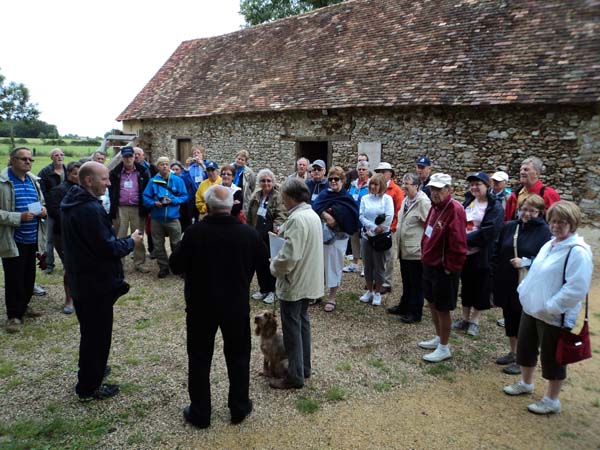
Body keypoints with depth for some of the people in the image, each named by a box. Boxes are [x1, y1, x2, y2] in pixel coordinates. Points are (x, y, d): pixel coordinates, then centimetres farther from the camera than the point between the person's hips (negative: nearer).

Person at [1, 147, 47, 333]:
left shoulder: (33, 181, 10)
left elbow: (41, 204, 22)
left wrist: (43, 210, 0)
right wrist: (19, 217, -23)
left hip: (32, 239, 6)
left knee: (29, 276, 16)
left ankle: (24, 306, 34)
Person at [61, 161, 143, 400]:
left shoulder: (72, 203, 6)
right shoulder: (90, 209, -26)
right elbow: (108, 248, -26)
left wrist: (124, 240, 10)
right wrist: (131, 241, -9)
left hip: (81, 279, 10)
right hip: (96, 283, -10)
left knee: (90, 329, 26)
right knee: (98, 333, 5)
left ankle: (90, 369, 44)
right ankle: (89, 386, 20)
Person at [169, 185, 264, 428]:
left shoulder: (195, 231, -17)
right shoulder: (249, 233, -10)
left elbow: (175, 266, -8)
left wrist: (183, 247, 10)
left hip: (201, 304, -1)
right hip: (237, 304, 2)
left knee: (199, 358, 14)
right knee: (238, 356, 18)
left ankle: (200, 413, 25)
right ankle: (239, 408, 29)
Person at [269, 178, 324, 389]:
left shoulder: (297, 219, -23)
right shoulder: (312, 214, 8)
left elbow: (289, 255, -28)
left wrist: (274, 266, -11)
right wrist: (283, 234, 11)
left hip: (294, 282, -10)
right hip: (307, 280, 10)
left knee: (292, 328, 2)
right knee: (302, 322, 20)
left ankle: (295, 376, 13)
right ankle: (304, 367, 32)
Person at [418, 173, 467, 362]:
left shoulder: (455, 210, -21)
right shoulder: (435, 206, 7)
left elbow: (458, 244, -24)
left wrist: (450, 268, -17)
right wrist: (425, 256, 13)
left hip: (443, 269, -9)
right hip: (429, 265, 9)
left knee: (442, 308, 4)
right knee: (432, 303, 20)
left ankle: (444, 348, 20)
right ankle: (438, 338, 38)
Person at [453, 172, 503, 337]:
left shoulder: (495, 207, -9)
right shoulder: (467, 202, 9)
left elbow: (489, 232, -19)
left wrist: (466, 239, -19)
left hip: (482, 255, -5)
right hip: (465, 252, 5)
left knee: (480, 288, 6)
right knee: (466, 285, 15)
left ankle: (474, 320, 21)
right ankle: (465, 318, 27)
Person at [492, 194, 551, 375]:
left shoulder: (544, 231, -9)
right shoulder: (509, 227, 5)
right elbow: (497, 254, 9)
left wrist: (526, 262, -23)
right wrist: (495, 278, 8)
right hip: (506, 283, 5)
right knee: (509, 317, 17)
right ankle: (512, 352, 35)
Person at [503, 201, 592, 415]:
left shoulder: (578, 251, -20)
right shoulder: (549, 245, 8)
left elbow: (576, 288, -25)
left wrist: (550, 307, -23)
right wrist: (525, 291, 10)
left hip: (555, 316, -8)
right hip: (531, 309, 8)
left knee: (552, 358, 8)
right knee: (525, 348, 21)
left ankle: (551, 400, 26)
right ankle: (525, 383, 43)